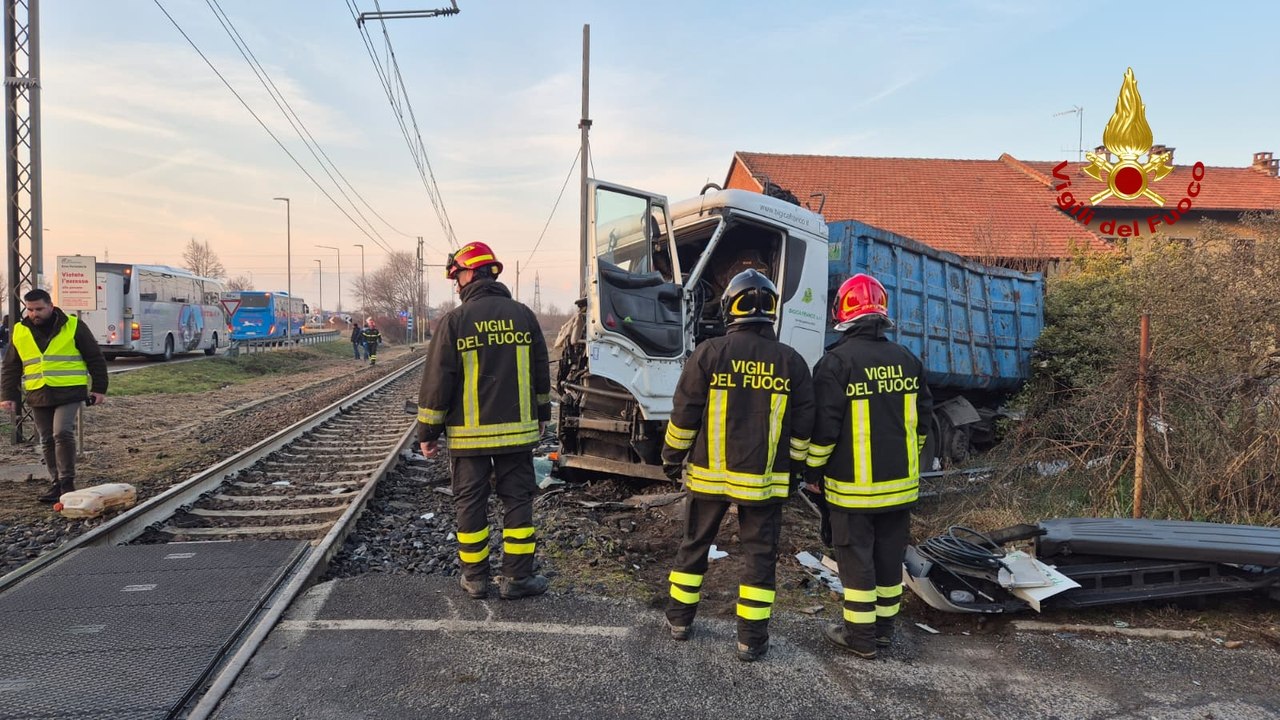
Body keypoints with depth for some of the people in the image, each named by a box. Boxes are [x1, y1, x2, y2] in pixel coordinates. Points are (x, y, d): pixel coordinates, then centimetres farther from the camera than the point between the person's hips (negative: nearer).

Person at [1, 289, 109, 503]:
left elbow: (95, 359, 1)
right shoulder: (20, 332, 8)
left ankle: (67, 483, -9)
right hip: (38, 396, 5)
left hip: (69, 392, -5)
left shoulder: (73, 327, -2)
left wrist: (99, 388, -3)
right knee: (47, 441, 9)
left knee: (62, 434, -17)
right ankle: (56, 483, 19)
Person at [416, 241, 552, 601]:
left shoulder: (454, 321, -8)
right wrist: (542, 414, 24)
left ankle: (475, 578, 17)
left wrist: (428, 431, 2)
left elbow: (437, 381, -7)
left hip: (468, 433, -2)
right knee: (518, 500, 9)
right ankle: (517, 578, 12)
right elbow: (541, 372, 11)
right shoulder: (523, 315, 3)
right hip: (517, 430, 2)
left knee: (470, 503, 9)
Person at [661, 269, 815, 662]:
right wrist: (795, 471, 13)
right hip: (764, 480, 0)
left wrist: (672, 458, 7)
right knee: (760, 554, 9)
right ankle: (751, 637, 12)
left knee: (694, 544, 16)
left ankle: (679, 618, 27)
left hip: (708, 474, 0)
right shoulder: (792, 361, -2)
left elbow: (684, 414, -5)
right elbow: (802, 427, 2)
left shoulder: (709, 352, -8)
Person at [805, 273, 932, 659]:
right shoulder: (907, 360, 4)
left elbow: (824, 425, -15)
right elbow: (922, 417, 12)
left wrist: (813, 469, -2)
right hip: (900, 483, 6)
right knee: (889, 555, 15)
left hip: (854, 485, -6)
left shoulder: (837, 362, -15)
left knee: (856, 558, 4)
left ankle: (860, 635, 12)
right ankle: (884, 626, 27)